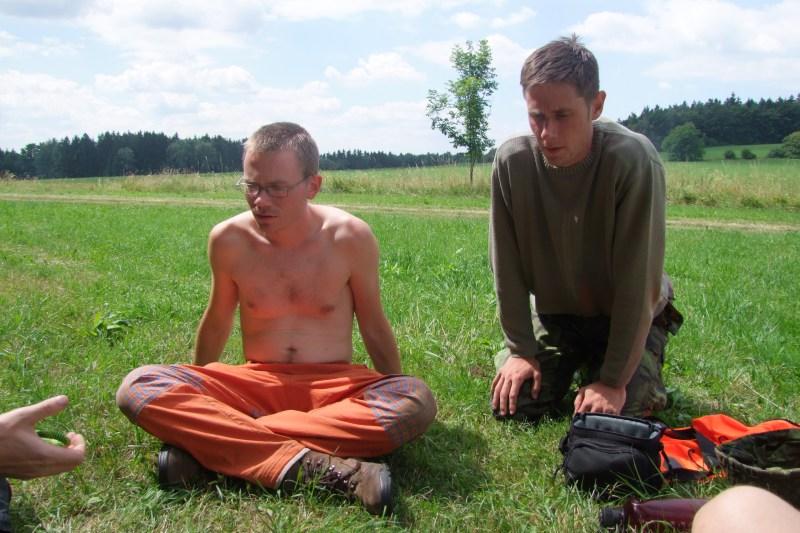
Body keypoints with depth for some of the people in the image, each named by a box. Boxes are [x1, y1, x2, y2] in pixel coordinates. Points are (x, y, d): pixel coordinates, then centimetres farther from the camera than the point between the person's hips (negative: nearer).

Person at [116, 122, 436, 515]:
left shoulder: (351, 238, -9)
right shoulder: (228, 239, -4)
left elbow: (373, 325, 4)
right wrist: (194, 395, 25)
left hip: (334, 386, 0)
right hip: (255, 384, 1)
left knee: (418, 401, -33)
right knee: (137, 387, -24)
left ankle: (209, 445, -31)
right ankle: (314, 466, -37)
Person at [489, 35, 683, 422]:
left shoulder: (633, 159, -30)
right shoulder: (512, 161, -20)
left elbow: (637, 279, -27)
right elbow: (507, 265, -12)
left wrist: (613, 380, -23)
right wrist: (520, 349, -10)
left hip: (628, 317, -3)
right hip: (553, 312, 3)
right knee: (511, 406, -7)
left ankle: (644, 368, 19)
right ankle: (572, 366, 24)